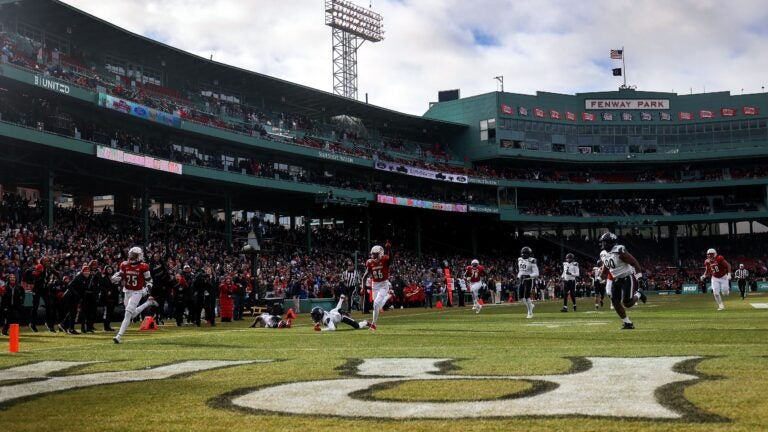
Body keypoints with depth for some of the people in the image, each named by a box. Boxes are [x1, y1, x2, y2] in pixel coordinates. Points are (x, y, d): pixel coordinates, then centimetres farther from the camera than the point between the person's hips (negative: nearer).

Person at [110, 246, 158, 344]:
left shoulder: (143, 267, -12)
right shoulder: (124, 265, 0)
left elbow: (149, 280, -4)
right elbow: (120, 276, 10)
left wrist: (147, 289, -20)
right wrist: (116, 278, -12)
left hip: (137, 292, -6)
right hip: (127, 292, 6)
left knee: (128, 314, -13)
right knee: (133, 314, 16)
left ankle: (119, 336, -12)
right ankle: (148, 302, 37)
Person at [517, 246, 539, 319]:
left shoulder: (531, 261, -14)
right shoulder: (520, 260, 6)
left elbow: (536, 274, -16)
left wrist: (528, 276, -27)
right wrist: (518, 276, 10)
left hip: (529, 280, -7)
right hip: (521, 280, 7)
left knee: (527, 297, -8)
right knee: (520, 297, 4)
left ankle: (530, 313, 8)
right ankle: (530, 305, 30)